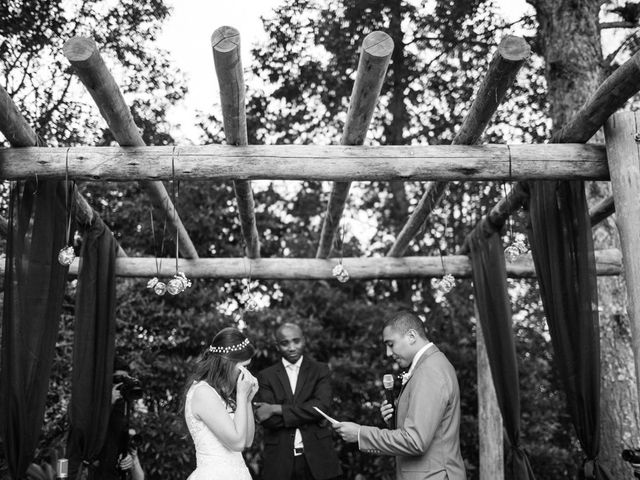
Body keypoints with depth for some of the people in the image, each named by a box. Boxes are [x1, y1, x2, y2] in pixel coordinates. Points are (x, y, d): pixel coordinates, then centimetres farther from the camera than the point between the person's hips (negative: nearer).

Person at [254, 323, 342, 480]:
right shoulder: (266, 376, 3)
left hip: (316, 457, 0)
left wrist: (276, 409, -14)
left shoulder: (320, 370, 3)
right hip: (279, 460, 0)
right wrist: (307, 415, -13)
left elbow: (321, 406, -13)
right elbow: (267, 420, -8)